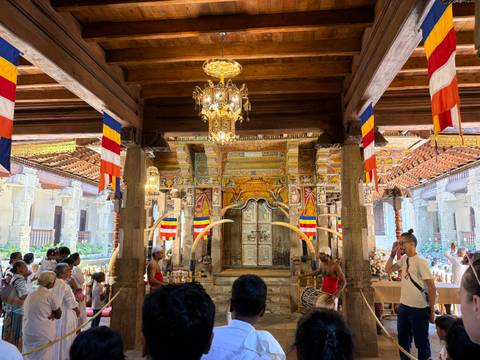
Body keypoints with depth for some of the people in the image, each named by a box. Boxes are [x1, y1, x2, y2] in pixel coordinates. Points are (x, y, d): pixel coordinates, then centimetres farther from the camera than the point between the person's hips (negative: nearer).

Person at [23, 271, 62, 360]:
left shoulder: (30, 295, 8)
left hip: (28, 334, 6)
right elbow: (58, 314, -3)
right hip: (43, 334, -6)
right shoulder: (49, 295, -9)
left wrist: (48, 315, 5)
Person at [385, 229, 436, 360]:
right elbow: (388, 270, 12)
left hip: (419, 309, -7)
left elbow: (432, 288, -16)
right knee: (403, 339, 20)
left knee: (421, 342, 8)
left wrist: (432, 311, -13)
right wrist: (393, 253, 0)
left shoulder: (420, 262, -18)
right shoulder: (404, 259, 3)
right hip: (403, 307, 7)